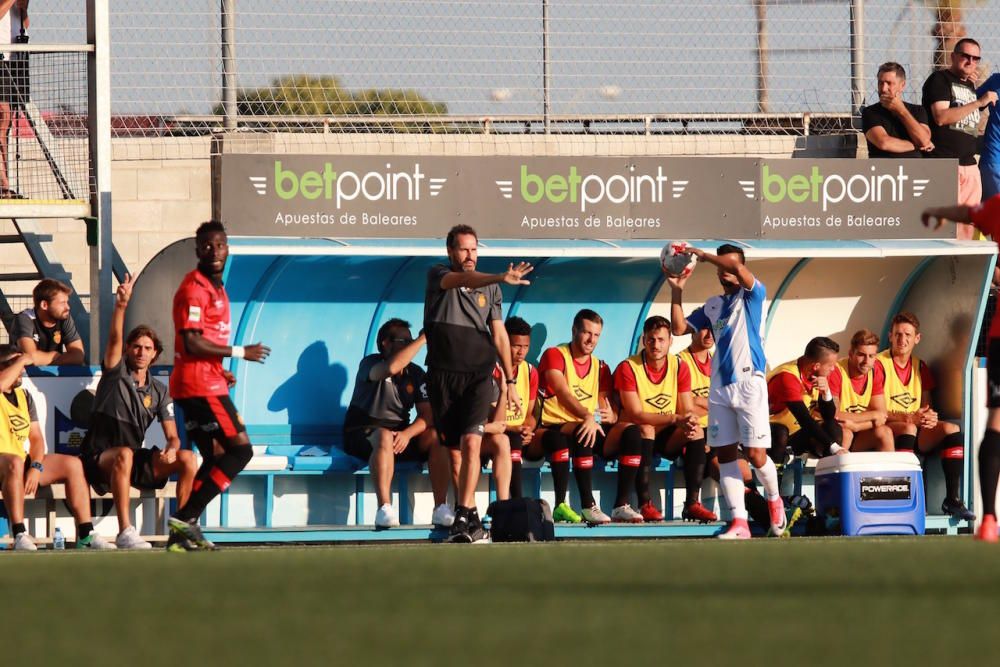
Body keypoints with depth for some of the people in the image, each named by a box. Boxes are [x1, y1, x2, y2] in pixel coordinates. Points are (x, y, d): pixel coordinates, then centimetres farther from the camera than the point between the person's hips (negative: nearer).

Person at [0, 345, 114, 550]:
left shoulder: (23, 395, 17)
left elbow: (36, 437, 10)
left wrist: (36, 467, -8)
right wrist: (21, 361, -15)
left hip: (21, 462, 8)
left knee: (72, 464, -1)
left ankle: (85, 534, -5)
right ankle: (19, 535, -41)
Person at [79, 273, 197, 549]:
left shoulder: (159, 391, 12)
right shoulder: (116, 373, 1)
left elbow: (173, 437, 7)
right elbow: (115, 339, -19)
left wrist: (171, 449, -18)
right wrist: (121, 306, -36)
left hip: (136, 460, 5)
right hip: (100, 460, -5)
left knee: (187, 458, -14)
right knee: (125, 454, -40)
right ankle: (125, 532, -44)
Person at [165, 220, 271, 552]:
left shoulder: (215, 288, 19)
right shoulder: (194, 288, -13)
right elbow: (192, 343, -21)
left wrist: (221, 371, 12)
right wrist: (240, 352, -15)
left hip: (207, 384, 10)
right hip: (201, 387, -10)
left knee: (216, 457, 10)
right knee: (241, 450, -11)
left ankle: (184, 531, 7)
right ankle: (186, 518, -14)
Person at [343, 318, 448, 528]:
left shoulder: (416, 374, 9)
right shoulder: (370, 364, -6)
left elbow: (427, 415, -1)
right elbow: (391, 368, -32)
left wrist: (407, 434, -22)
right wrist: (423, 339, -27)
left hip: (401, 435, 5)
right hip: (362, 435, -5)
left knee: (437, 437, -21)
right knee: (385, 437, -39)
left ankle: (440, 507, -24)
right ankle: (384, 509, -47)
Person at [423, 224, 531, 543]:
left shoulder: (490, 288, 13)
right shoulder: (438, 276, 3)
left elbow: (499, 335, 18)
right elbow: (463, 280, -20)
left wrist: (511, 382, 16)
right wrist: (499, 278, -38)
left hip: (478, 375, 0)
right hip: (443, 375, 0)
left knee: (471, 442, -18)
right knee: (454, 447, 4)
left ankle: (463, 516, -25)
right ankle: (471, 516, 15)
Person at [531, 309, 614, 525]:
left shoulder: (600, 368, 16)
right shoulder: (555, 355, -3)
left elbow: (607, 410, 10)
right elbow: (563, 393, -20)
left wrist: (611, 416, -17)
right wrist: (587, 417, -36)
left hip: (585, 429, 5)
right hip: (549, 429, -5)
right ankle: (588, 506, -42)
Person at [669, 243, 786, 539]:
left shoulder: (753, 295, 1)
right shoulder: (712, 306, 17)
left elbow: (738, 269, -19)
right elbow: (679, 328, 11)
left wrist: (703, 255, -11)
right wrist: (677, 291, 4)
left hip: (749, 384, -5)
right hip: (719, 388, 5)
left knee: (756, 454, -8)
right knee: (725, 455, -1)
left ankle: (774, 499, 20)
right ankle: (739, 523, 0)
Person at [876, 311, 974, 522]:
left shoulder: (920, 368, 15)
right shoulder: (879, 364, -5)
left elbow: (926, 408, 15)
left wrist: (929, 417, -11)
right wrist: (910, 418, -24)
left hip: (917, 430, 6)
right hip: (888, 431, -6)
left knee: (951, 430, -19)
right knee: (908, 429, -37)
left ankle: (953, 499, -23)